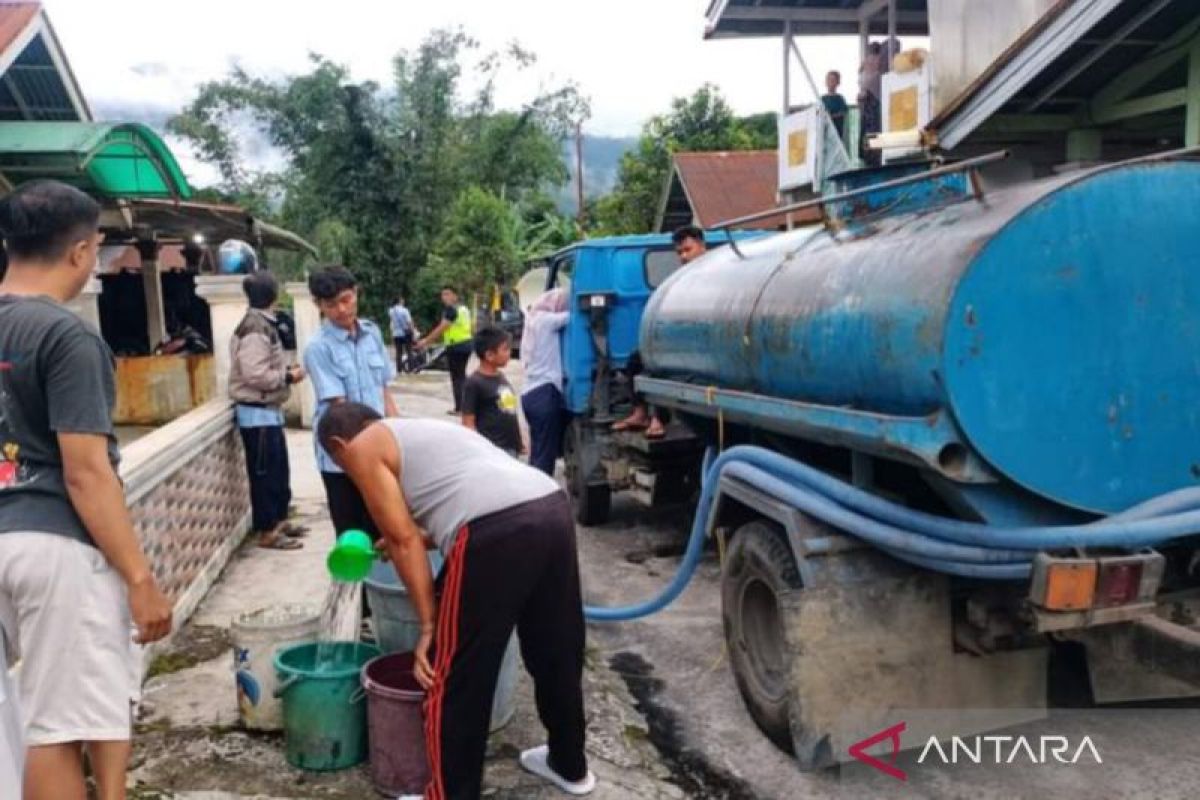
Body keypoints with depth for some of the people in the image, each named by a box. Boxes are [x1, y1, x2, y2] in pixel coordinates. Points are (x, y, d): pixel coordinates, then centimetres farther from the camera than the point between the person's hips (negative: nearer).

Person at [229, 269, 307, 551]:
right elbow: (255, 375, -26)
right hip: (258, 413, -10)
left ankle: (279, 520, 29)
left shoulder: (264, 324, 12)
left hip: (269, 410, 10)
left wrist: (287, 370, 4)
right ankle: (267, 531, 9)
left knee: (279, 470, 18)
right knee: (265, 473, -1)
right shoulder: (256, 329, -19)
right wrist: (288, 377, -14)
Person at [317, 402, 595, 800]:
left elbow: (403, 539, 3)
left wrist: (428, 626, 5)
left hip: (498, 532, -9)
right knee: (556, 654, 25)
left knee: (455, 680, 9)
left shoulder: (364, 447, 12)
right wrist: (423, 538, 54)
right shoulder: (420, 431, 35)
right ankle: (570, 765, 44)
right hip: (552, 509, 9)